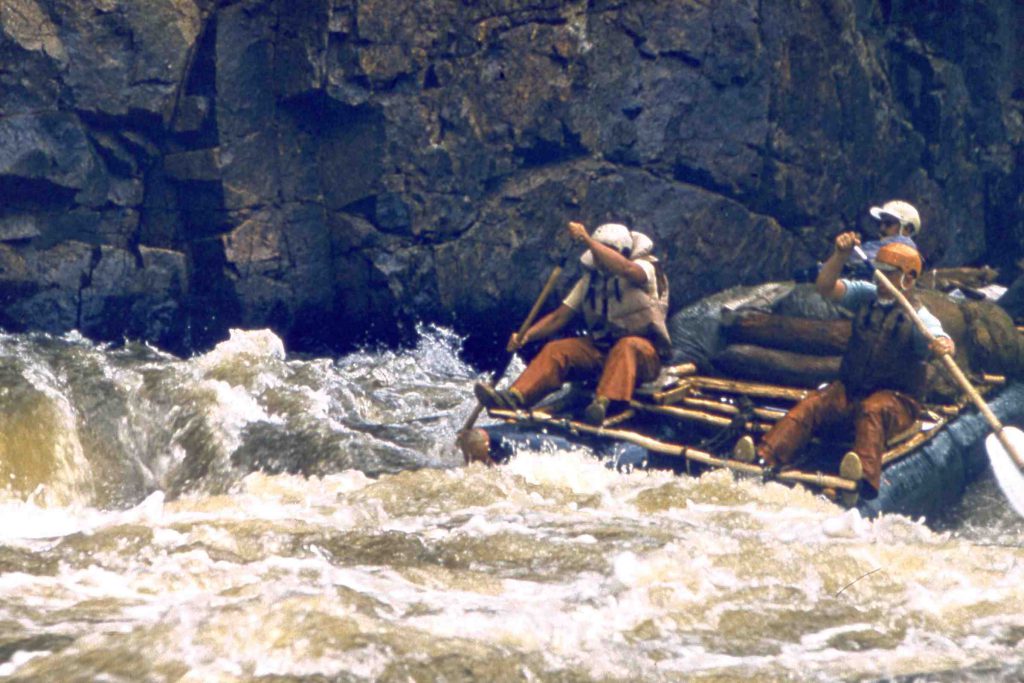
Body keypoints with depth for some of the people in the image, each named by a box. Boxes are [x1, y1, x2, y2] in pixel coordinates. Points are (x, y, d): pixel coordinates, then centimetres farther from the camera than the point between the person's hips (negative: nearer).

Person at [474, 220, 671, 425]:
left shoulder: (645, 268, -8)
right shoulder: (591, 280, 11)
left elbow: (626, 269, -34)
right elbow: (559, 316, 8)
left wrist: (586, 240, -33)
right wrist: (526, 335, -9)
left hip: (644, 354, -5)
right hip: (601, 350, 6)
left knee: (627, 347, -39)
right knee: (555, 350, -15)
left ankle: (603, 403, -58)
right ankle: (514, 396, -35)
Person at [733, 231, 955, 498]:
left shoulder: (918, 318, -5)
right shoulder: (866, 295, 9)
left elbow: (940, 340, -24)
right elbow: (825, 287, -2)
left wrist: (942, 346, -49)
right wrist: (840, 256, -19)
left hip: (896, 399, -5)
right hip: (850, 390, 5)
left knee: (872, 411, -37)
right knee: (810, 407, -21)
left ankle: (866, 475, -62)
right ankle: (765, 456, -41)